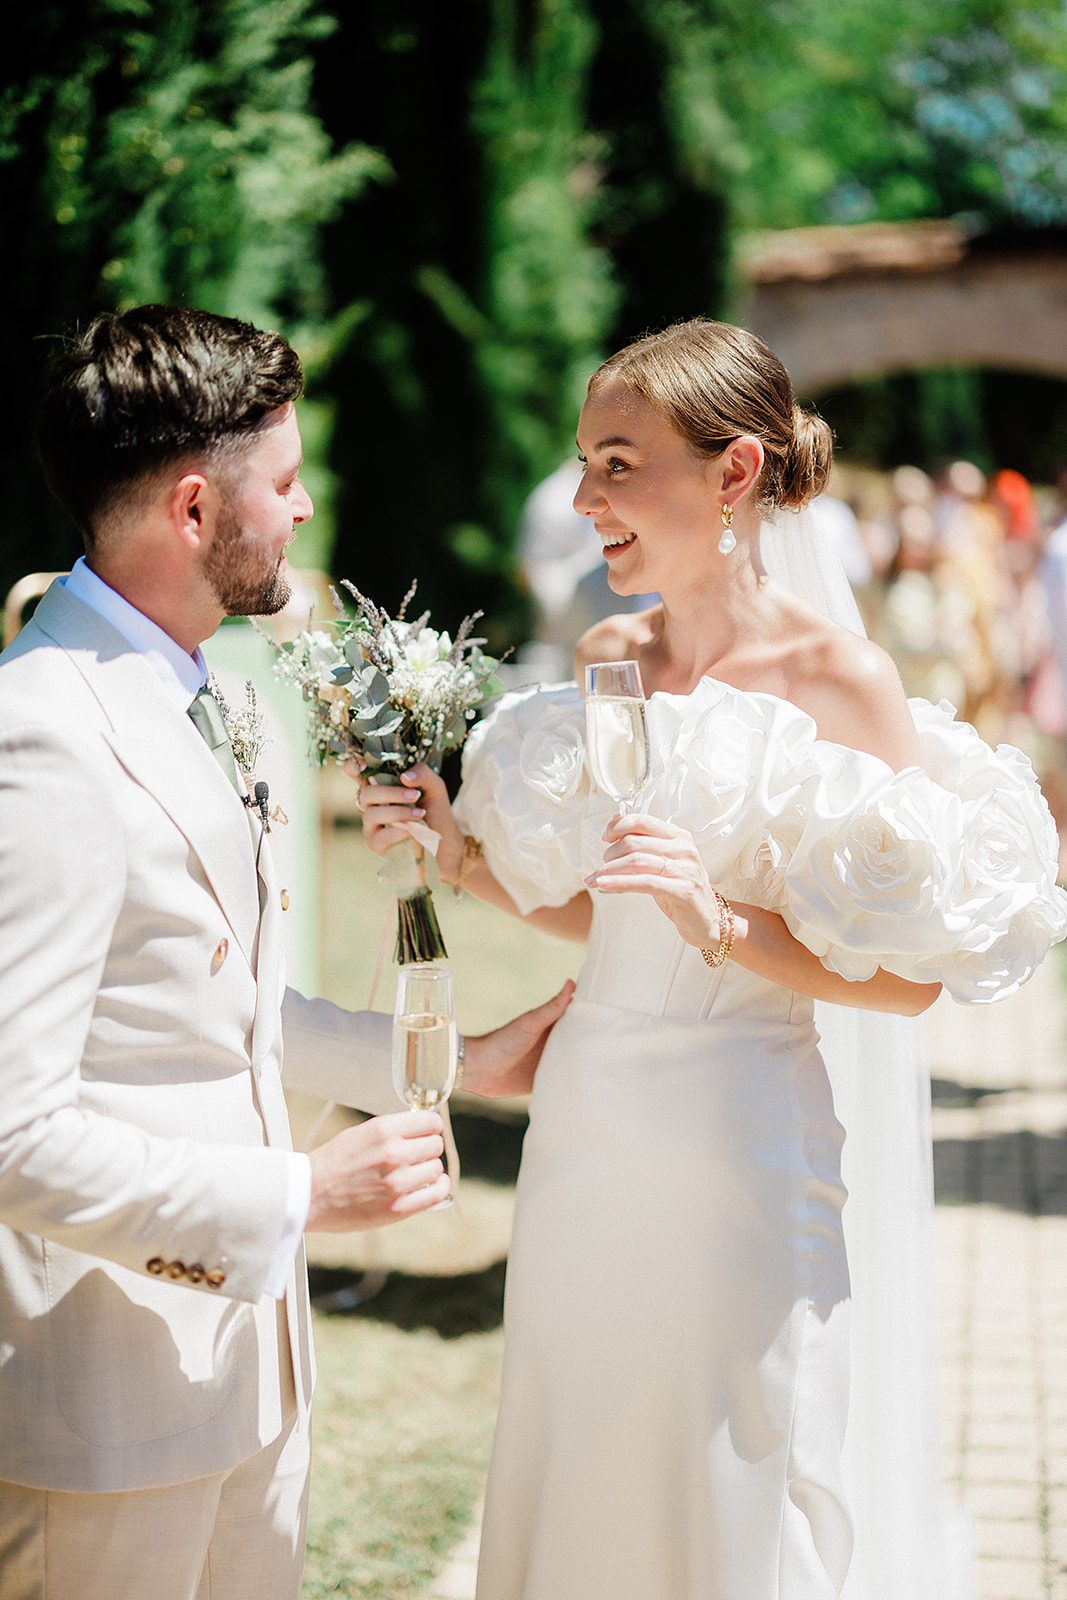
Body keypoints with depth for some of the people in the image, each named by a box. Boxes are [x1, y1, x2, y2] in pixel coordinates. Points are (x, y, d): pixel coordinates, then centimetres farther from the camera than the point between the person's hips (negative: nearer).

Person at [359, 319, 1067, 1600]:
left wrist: (727, 927, -23)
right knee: (588, 1490, 16)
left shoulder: (841, 682, -11)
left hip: (746, 1144, -5)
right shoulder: (608, 658, 6)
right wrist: (462, 852, 1)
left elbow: (911, 974, -12)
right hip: (589, 1122, 6)